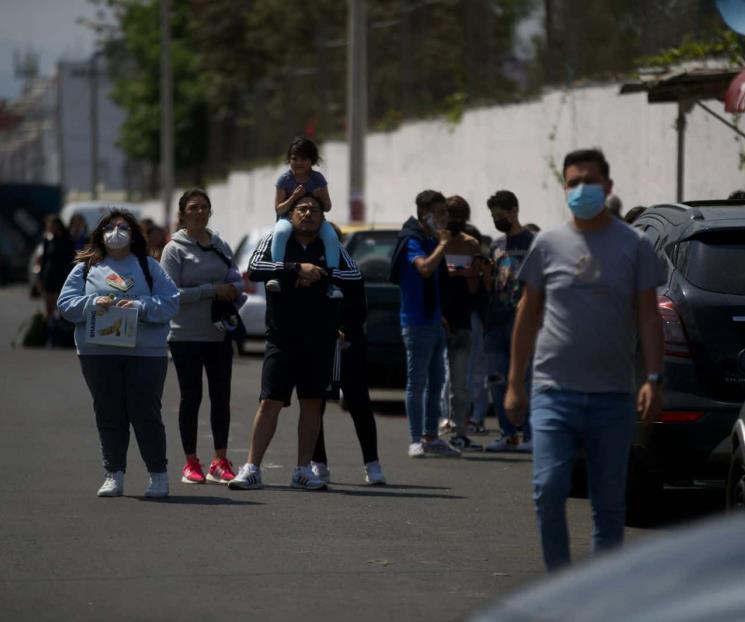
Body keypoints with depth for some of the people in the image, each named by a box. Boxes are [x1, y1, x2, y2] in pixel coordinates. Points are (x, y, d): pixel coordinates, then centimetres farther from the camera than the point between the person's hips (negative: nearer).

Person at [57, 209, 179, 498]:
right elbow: (66, 303, 4)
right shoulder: (86, 268, 13)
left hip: (146, 353, -2)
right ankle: (114, 475, 10)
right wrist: (94, 303, -13)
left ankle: (158, 475, 6)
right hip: (98, 353, 2)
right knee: (109, 415, 3)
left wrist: (141, 307, -16)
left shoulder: (149, 267, 9)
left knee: (146, 414, -4)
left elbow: (171, 302, 0)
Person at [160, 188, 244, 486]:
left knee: (221, 397, 4)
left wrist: (232, 290, -9)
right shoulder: (175, 249, -5)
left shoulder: (221, 246, 10)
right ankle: (191, 463, 8)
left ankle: (220, 461, 10)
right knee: (191, 397, 1)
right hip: (186, 335, -4)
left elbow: (237, 282, 15)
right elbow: (171, 293, -13)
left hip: (219, 335, 4)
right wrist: (212, 290, -17)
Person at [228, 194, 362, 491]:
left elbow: (354, 274, -2)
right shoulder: (274, 241, 3)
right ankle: (251, 469, -3)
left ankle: (303, 470, 13)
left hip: (320, 340, 3)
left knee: (312, 402, 5)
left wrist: (321, 274, -14)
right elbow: (255, 268, -14)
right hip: (282, 338, -3)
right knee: (269, 402, -6)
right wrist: (298, 268, -20)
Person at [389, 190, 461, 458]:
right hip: (417, 323, -9)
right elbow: (425, 268, -32)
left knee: (436, 381, 12)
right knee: (417, 382, -5)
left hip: (434, 321, 9)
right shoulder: (413, 240, -12)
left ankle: (431, 438, 19)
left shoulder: (432, 240, 15)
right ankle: (416, 441, -3)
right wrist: (443, 243, -21)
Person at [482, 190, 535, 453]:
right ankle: (507, 434, 13)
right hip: (496, 320, 6)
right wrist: (484, 272, 0)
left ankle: (530, 435, -2)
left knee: (524, 378, -5)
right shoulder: (496, 246, 18)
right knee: (496, 380, 5)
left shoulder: (532, 242, -1)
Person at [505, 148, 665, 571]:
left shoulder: (634, 246, 4)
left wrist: (654, 379, -9)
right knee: (548, 489, -12)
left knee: (609, 500, 5)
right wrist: (515, 384, 10)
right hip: (554, 393, 0)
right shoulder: (548, 245, 7)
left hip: (613, 397, 0)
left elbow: (649, 317, 3)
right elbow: (528, 315, 12)